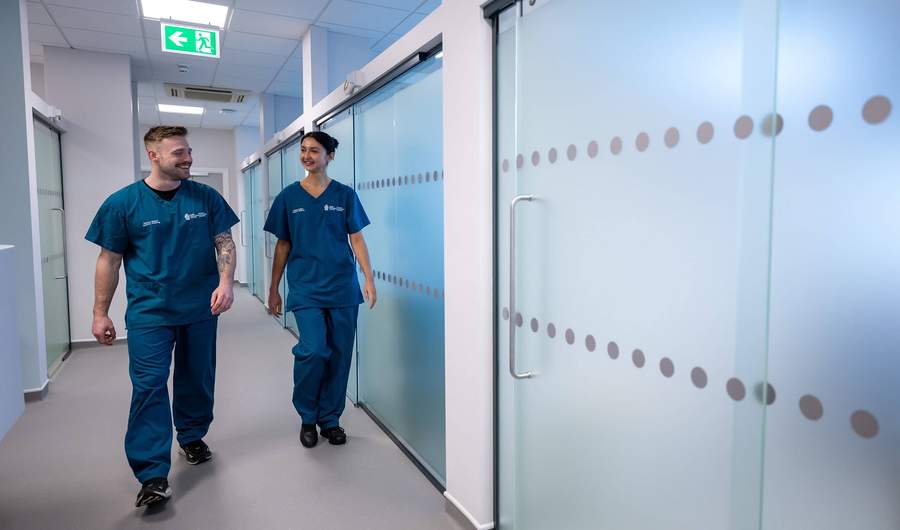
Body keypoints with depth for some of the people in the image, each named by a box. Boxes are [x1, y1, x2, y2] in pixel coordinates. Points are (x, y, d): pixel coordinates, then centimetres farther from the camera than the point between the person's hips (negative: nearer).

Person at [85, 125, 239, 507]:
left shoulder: (205, 197, 0)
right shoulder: (123, 203, -5)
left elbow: (224, 242, 0)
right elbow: (109, 260, 1)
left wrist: (226, 281, -18)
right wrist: (100, 313, 2)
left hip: (201, 308, 3)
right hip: (149, 311, -2)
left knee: (198, 380, 14)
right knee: (149, 386, -5)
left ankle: (192, 437, 37)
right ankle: (153, 475, 2)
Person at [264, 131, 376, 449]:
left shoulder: (345, 195, 5)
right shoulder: (289, 197, 6)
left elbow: (357, 240, 4)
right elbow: (283, 246, 10)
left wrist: (369, 279, -6)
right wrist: (274, 289, 10)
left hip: (343, 289, 1)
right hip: (306, 289, -1)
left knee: (339, 356, 4)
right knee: (313, 351, -15)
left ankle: (330, 419, 24)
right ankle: (307, 417, 11)